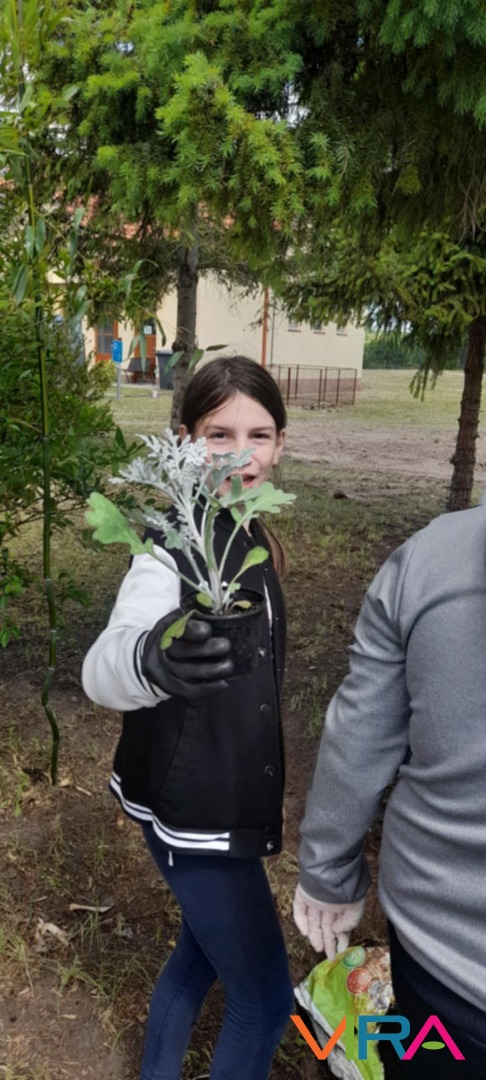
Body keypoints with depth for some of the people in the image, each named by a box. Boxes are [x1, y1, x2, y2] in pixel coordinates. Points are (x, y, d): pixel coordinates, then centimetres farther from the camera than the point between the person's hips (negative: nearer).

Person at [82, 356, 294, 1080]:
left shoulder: (246, 535, 3)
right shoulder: (176, 540, -23)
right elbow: (101, 673, -38)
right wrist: (149, 660, -61)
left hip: (226, 797, 8)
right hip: (192, 807, -8)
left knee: (202, 953, 26)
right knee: (266, 998, 7)